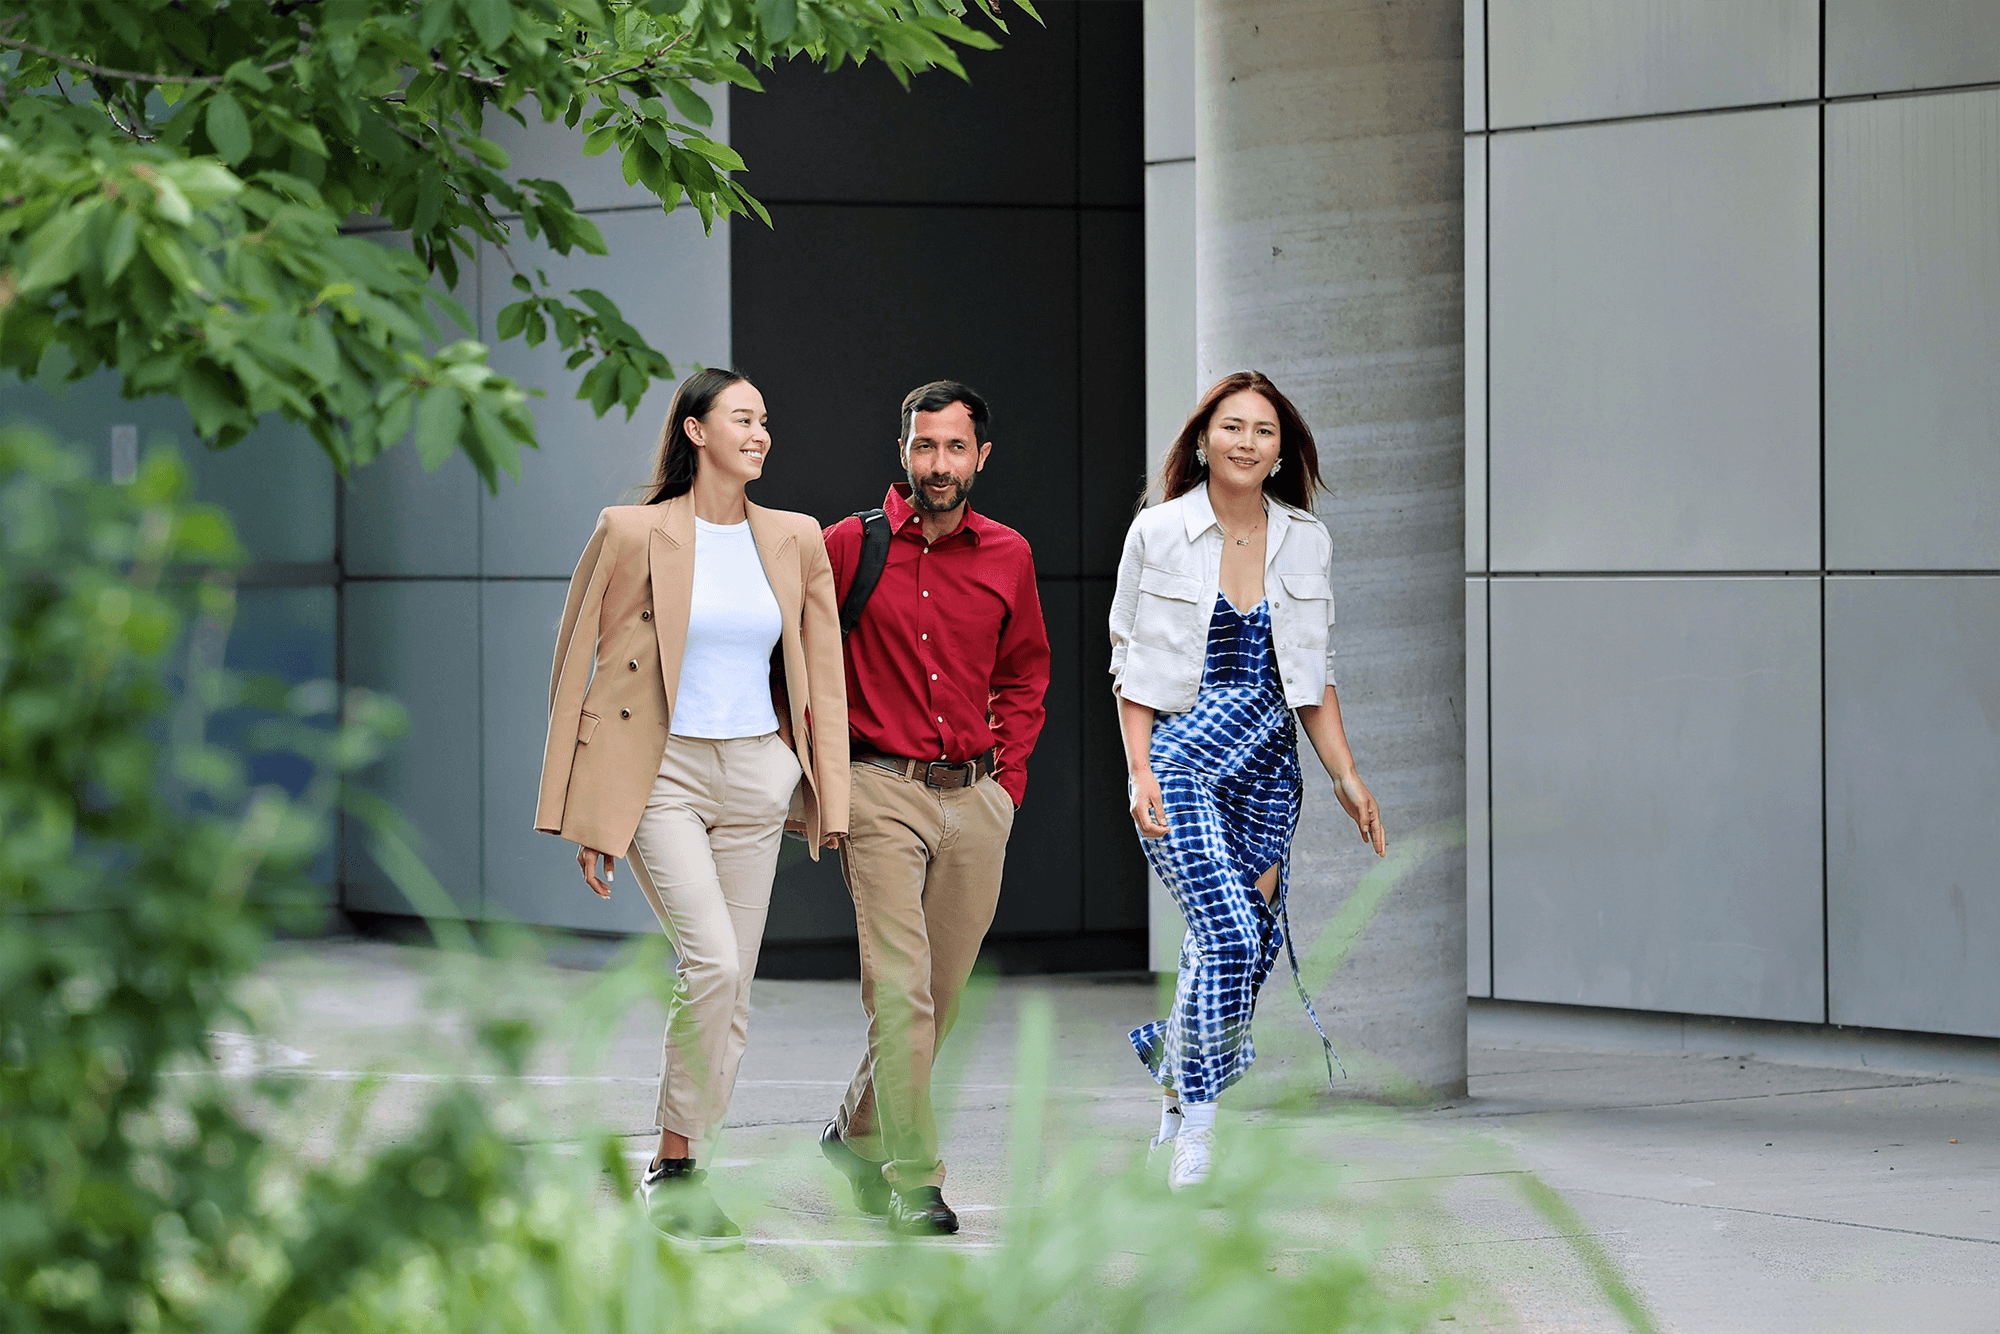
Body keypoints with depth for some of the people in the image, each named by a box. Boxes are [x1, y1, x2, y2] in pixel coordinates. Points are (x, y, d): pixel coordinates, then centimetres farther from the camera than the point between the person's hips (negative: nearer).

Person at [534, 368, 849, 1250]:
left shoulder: (795, 541, 8)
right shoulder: (632, 533, -4)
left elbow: (822, 677, 14)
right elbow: (578, 667, -1)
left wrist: (828, 798, 6)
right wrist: (587, 819, -3)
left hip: (755, 775, 5)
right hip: (659, 773, -5)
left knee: (730, 994, 4)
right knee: (710, 962, -20)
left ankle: (676, 1178, 14)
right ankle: (672, 1171, -7)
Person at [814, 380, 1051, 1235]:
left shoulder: (1008, 557, 8)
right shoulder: (850, 546, -2)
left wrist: (1008, 777, 12)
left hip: (976, 798, 4)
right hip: (880, 790, -4)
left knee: (941, 993, 10)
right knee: (899, 988, -13)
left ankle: (860, 1134, 31)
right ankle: (913, 1180, -13)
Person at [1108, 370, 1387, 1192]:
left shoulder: (1305, 542, 7)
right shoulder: (1159, 532, -2)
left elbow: (1311, 677, 12)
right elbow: (1131, 665, 0)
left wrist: (1346, 778, 4)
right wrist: (1140, 773, -9)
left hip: (1268, 763, 4)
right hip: (1182, 758, -4)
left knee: (1253, 945, 3)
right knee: (1228, 937, -18)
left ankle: (1173, 1069, 29)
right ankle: (1195, 1131, -7)